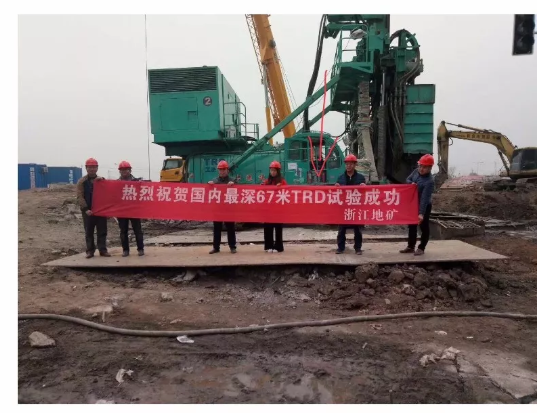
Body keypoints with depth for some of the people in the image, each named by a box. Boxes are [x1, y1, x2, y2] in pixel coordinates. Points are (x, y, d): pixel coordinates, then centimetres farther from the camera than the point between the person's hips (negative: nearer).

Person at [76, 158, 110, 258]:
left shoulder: (101, 180, 11)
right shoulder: (81, 181, 1)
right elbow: (79, 197, -6)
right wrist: (85, 209, -17)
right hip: (88, 210, -2)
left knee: (102, 231, 3)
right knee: (89, 232, 5)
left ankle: (103, 250, 9)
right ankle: (90, 251, 12)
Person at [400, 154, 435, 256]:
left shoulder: (429, 181, -29)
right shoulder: (416, 171, -7)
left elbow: (425, 198, -34)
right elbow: (407, 179, 9)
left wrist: (421, 213, -38)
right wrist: (411, 183, -15)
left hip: (424, 206, -8)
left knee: (424, 227, 5)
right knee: (411, 226, 14)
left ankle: (421, 248, 16)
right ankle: (411, 247, 25)